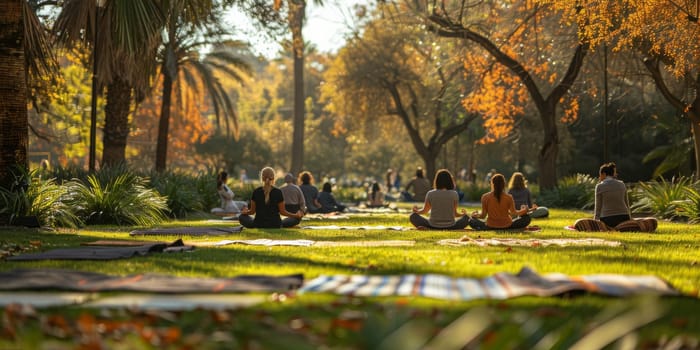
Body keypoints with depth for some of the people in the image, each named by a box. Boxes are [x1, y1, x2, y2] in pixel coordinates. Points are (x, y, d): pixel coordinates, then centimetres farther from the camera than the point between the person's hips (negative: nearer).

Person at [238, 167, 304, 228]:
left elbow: (252, 211, 2)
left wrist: (246, 212, 24)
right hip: (276, 225, -1)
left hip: (258, 225, 1)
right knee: (296, 218, 15)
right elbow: (282, 211, -4)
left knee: (241, 217, 25)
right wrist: (296, 215, 9)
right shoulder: (278, 192, -9)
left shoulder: (256, 192, -4)